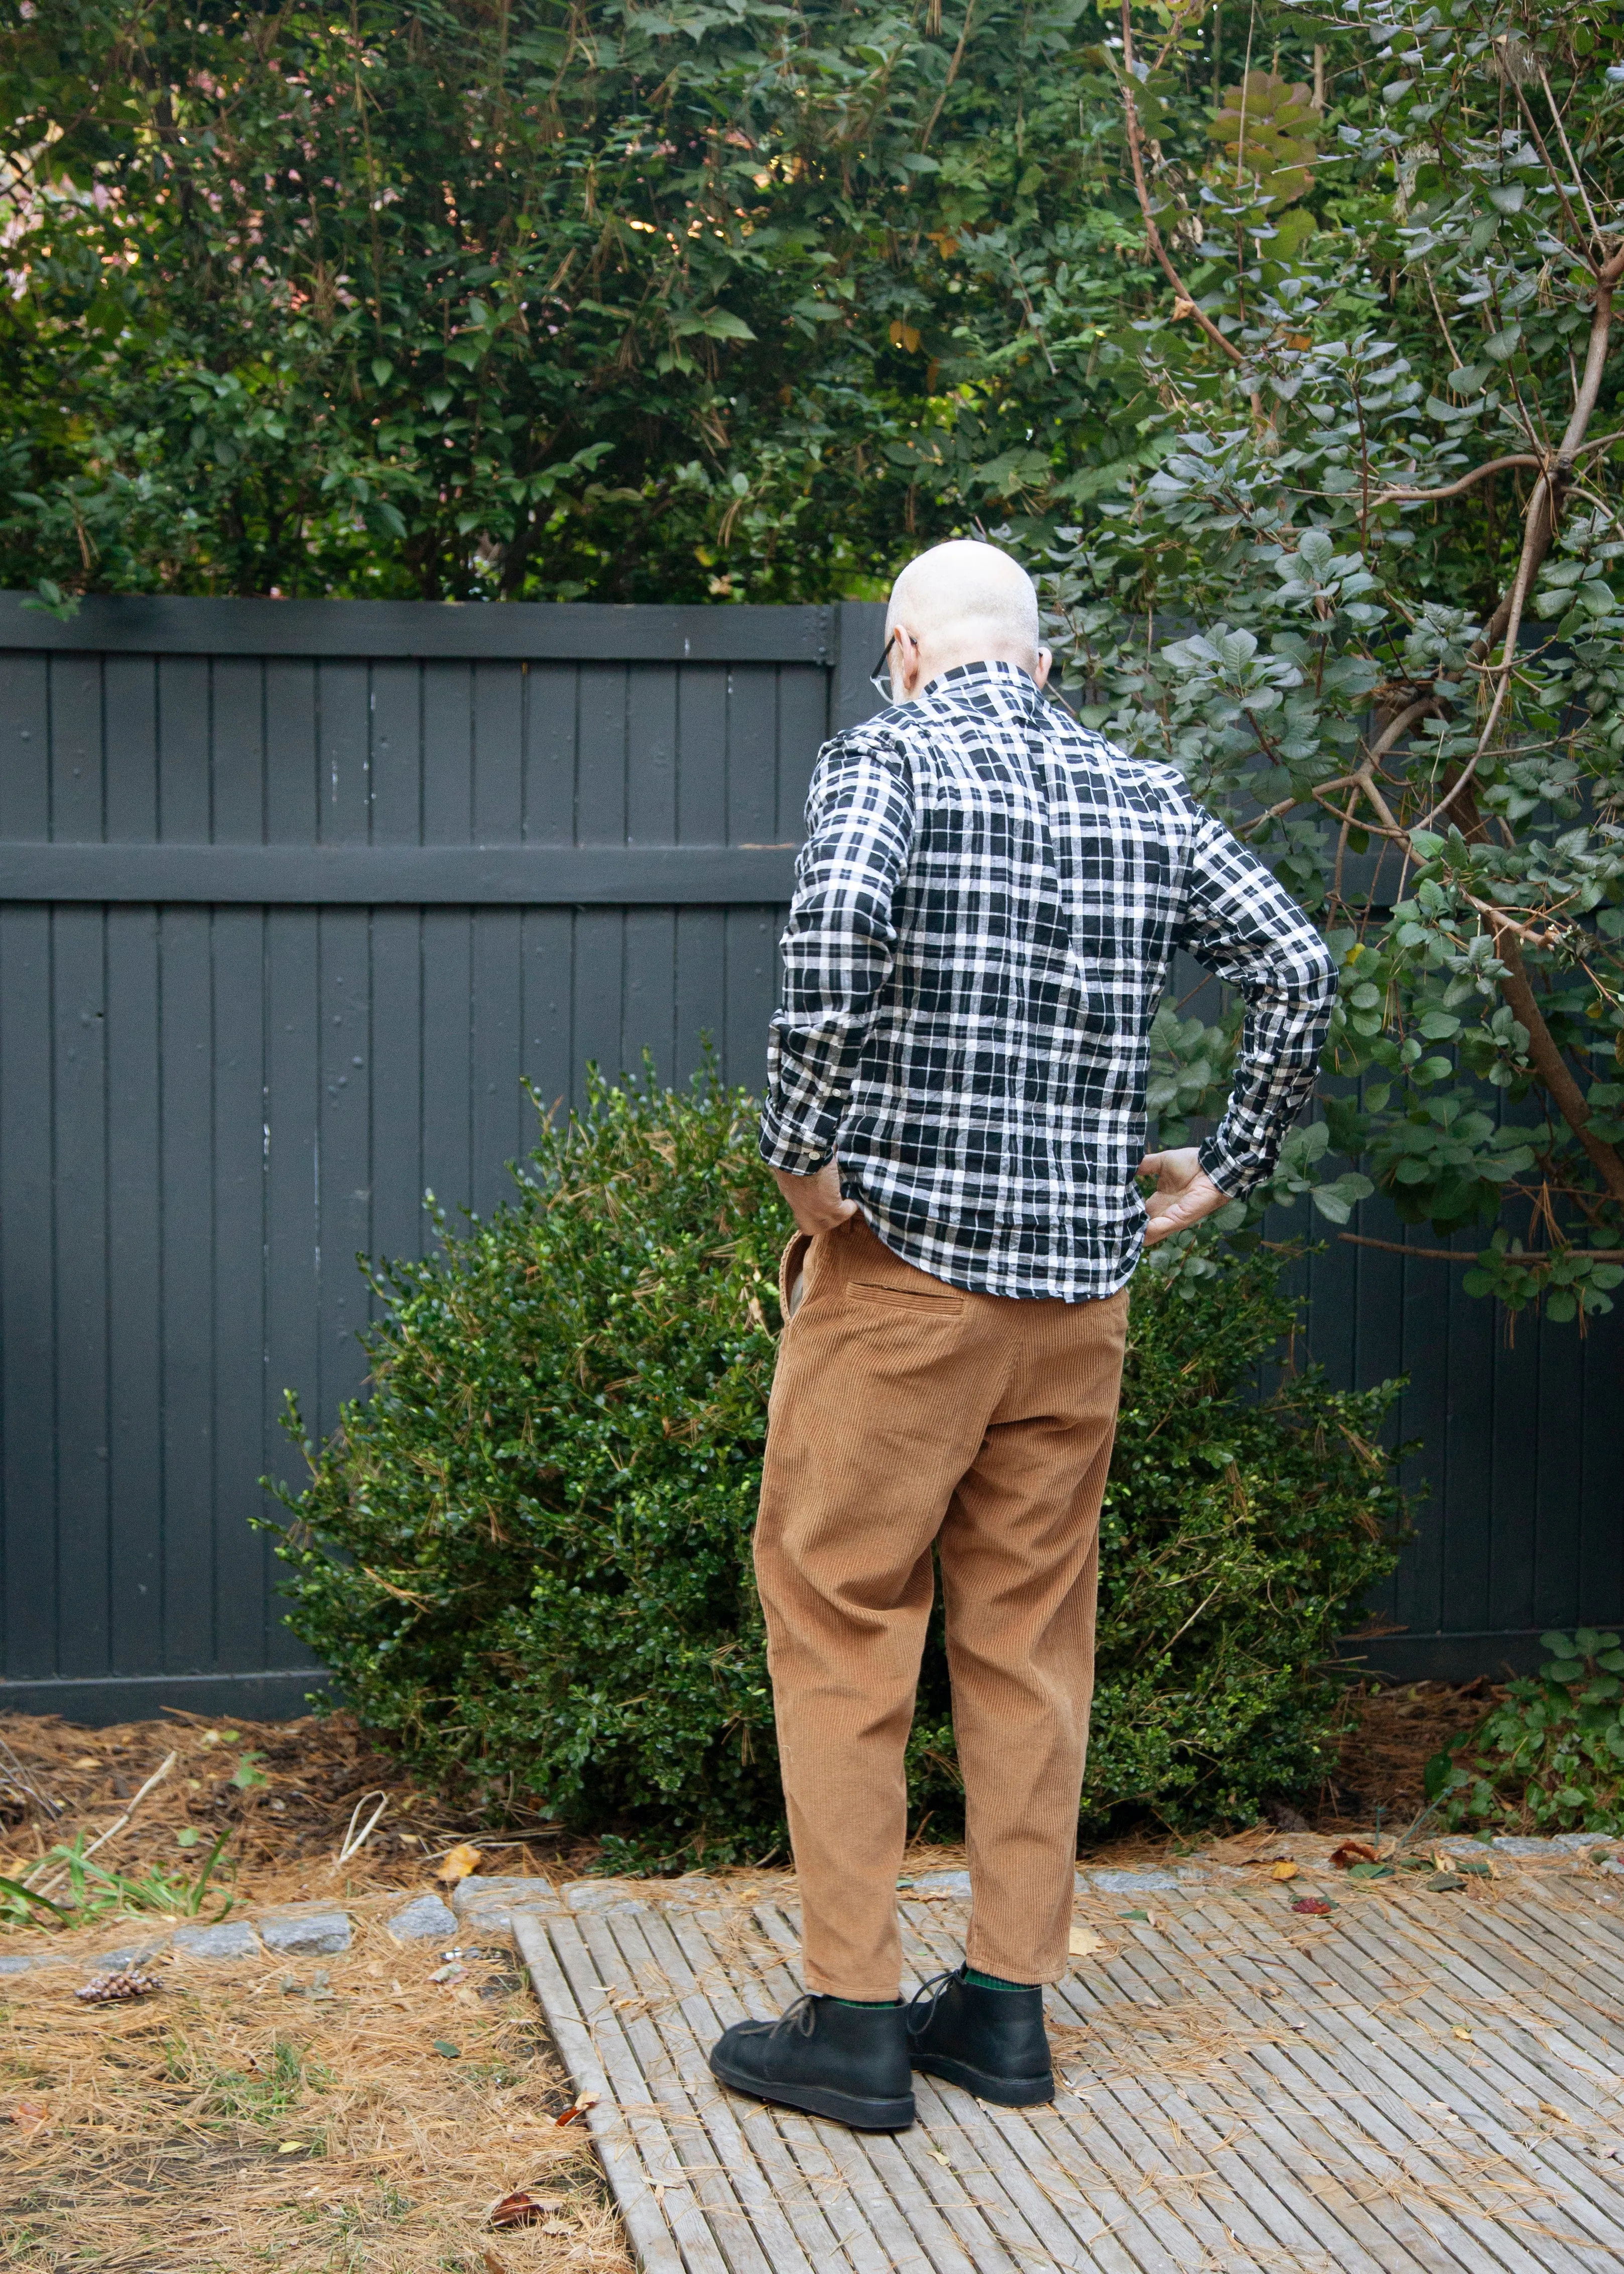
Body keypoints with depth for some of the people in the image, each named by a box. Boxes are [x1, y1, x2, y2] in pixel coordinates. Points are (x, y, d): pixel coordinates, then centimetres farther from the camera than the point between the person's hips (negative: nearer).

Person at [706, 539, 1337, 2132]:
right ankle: (1007, 2005, 17)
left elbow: (836, 918, -24)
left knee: (841, 1619, 3)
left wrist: (802, 1145, -16)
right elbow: (1298, 970, 8)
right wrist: (1228, 1164, 15)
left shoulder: (890, 754, -4)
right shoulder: (1142, 795, 11)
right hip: (1081, 1283, 5)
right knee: (1030, 1633, 12)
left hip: (902, 1258, -5)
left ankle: (853, 2022, 5)